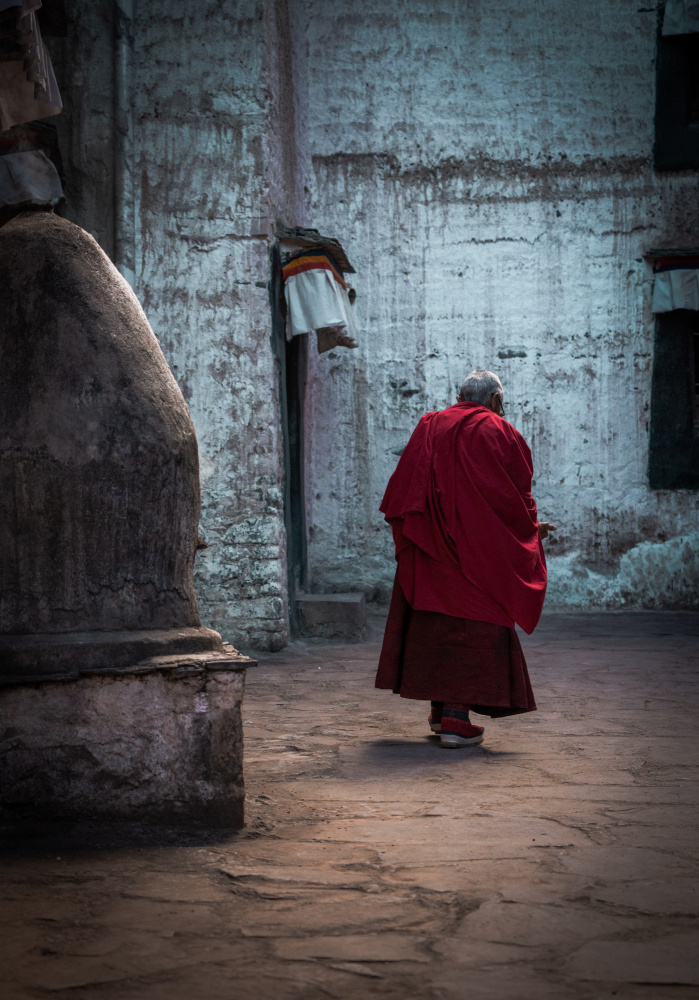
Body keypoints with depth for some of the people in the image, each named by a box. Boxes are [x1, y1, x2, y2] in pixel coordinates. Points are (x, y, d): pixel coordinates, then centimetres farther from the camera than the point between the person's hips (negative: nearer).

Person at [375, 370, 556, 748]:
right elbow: (516, 493, -2)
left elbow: (401, 486, 7)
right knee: (473, 626, -2)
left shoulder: (428, 427, 11)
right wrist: (532, 528, 14)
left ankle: (440, 710, 17)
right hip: (476, 546, -5)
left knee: (434, 624, 13)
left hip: (429, 547, 5)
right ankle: (456, 719, -8)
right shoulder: (500, 433, -1)